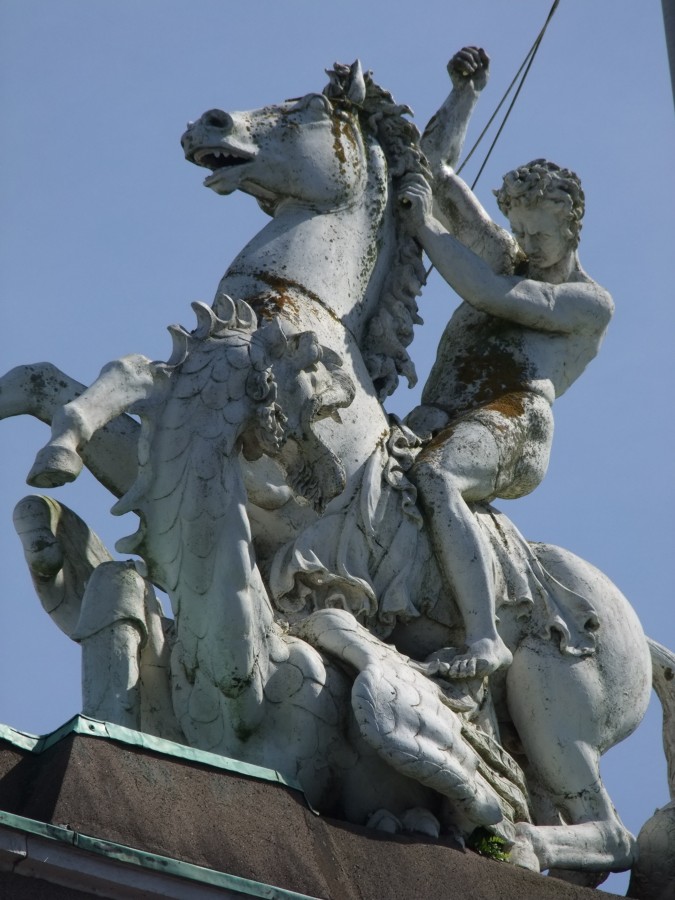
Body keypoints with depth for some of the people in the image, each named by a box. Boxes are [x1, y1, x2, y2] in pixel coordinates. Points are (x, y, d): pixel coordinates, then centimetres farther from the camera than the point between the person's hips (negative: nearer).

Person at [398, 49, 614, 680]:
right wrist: (463, 95, 23)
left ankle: (486, 638, -43)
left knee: (431, 476, -38)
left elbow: (492, 294, -3)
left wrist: (425, 226, 2)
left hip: (510, 421, -7)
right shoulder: (508, 259, 33)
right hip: (437, 420, 7)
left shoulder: (591, 304, 12)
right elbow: (437, 174, 32)